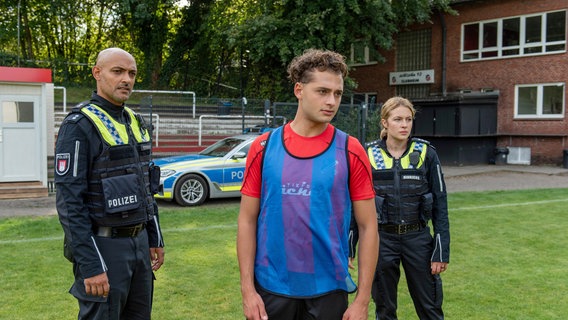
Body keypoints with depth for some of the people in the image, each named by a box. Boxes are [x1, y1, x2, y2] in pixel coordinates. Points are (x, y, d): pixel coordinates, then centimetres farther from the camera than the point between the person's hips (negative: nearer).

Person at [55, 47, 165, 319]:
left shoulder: (135, 122, 10)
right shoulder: (79, 126, -13)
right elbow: (69, 202, -18)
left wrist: (155, 238, 16)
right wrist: (90, 265, -21)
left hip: (139, 242, 8)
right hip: (103, 246, -7)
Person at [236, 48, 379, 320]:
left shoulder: (350, 152, -5)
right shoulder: (264, 147, -2)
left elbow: (368, 227, -3)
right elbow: (247, 221, 0)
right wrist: (247, 290, -5)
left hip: (328, 290, 0)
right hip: (271, 288, 1)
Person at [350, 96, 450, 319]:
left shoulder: (426, 153, -4)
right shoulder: (368, 155, -3)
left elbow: (440, 203, -1)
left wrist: (442, 250, -5)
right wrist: (348, 248, 2)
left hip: (418, 238, 0)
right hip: (382, 239, 1)